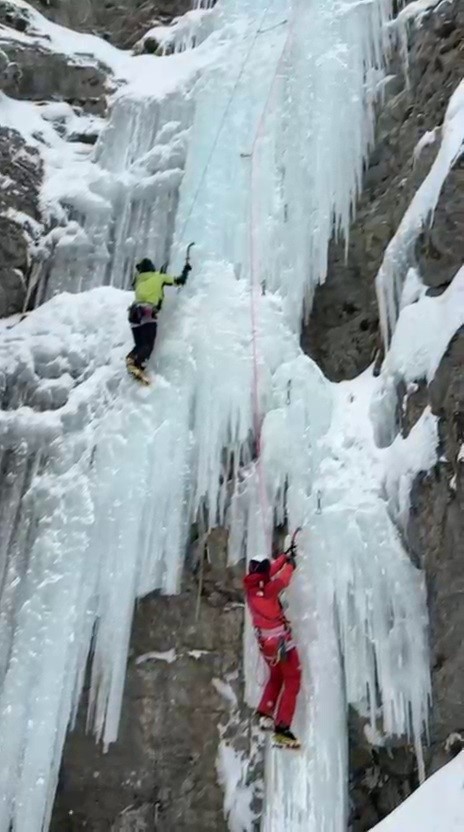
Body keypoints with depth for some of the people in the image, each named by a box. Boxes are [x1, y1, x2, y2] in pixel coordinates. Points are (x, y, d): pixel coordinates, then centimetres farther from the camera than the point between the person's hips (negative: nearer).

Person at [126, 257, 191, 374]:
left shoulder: (139, 281, 23)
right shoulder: (159, 278, 14)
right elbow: (180, 281, 18)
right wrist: (186, 269, 36)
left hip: (134, 313, 5)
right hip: (148, 313, -5)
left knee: (139, 345, 11)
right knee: (148, 345, -12)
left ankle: (130, 361, -17)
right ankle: (138, 366, -37)